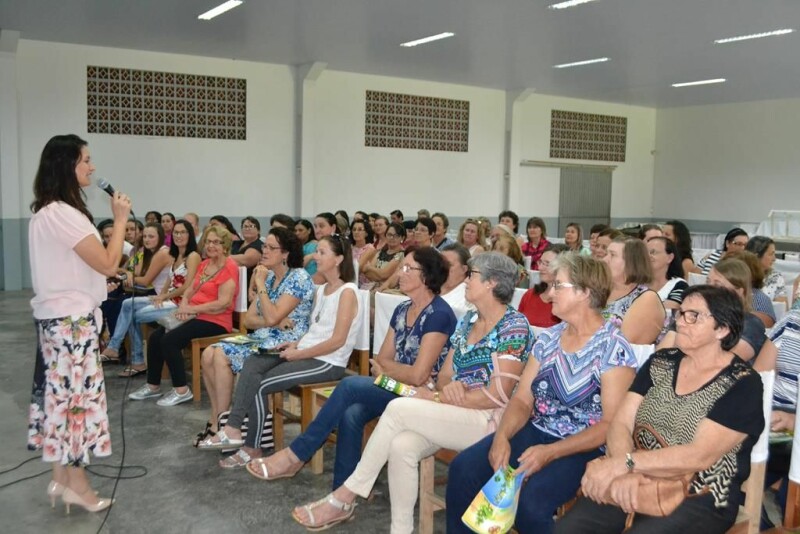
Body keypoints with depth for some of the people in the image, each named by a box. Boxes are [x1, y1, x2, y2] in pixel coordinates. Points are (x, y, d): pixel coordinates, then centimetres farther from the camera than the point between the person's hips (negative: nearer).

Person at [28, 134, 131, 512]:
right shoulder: (63, 213, -19)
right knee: (77, 395, -2)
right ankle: (77, 486, 9)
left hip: (58, 317, 10)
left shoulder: (46, 211, 13)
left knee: (60, 393, 13)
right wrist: (120, 219, -11)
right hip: (71, 320, -10)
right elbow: (107, 264, -20)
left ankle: (61, 478, 22)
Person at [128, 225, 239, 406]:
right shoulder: (204, 264, 15)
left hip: (215, 321, -8)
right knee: (155, 336, -3)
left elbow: (223, 303, -21)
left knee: (169, 340, -22)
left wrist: (191, 309, -18)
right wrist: (183, 305, -8)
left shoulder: (229, 267, -12)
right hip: (195, 316, 8)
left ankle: (181, 390, -11)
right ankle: (153, 385, 11)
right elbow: (190, 290, 15)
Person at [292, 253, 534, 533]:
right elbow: (443, 376, 14)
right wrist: (449, 386, -12)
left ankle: (344, 497, -12)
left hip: (489, 422, -6)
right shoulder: (467, 321, 14)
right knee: (401, 446, -25)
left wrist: (436, 398, -14)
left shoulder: (514, 326, -10)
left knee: (398, 408, -24)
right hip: (452, 416, 7)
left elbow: (497, 395, -16)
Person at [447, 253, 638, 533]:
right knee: (462, 470, -13)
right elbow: (522, 400, 7)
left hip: (584, 447, -6)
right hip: (534, 431, 6)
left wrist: (551, 452, -25)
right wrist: (502, 436, -13)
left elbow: (611, 424, -16)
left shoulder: (614, 348, -12)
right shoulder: (548, 338, 8)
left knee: (530, 503, -31)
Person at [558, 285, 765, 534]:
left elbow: (700, 456, -20)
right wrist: (625, 472, -21)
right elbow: (621, 423, -1)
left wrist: (621, 464, -25)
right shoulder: (661, 362, 7)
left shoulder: (743, 385, -8)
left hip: (700, 499, -4)